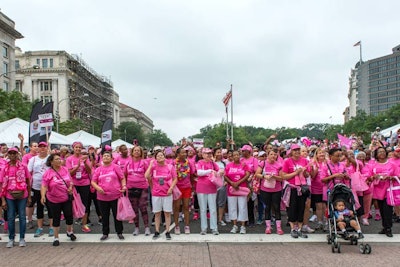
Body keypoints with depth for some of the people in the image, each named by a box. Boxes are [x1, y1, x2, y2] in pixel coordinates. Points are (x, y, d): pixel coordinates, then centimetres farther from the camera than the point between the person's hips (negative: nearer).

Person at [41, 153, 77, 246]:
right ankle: (56, 238, 22)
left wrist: (70, 187, -7)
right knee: (56, 219, 7)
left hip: (67, 198, 4)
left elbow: (70, 181, 11)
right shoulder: (48, 173, -12)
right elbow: (44, 186, -19)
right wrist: (43, 195, -33)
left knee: (69, 216, 11)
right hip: (54, 200, -3)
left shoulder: (65, 169, 0)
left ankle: (69, 232, 38)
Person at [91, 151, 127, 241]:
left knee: (117, 215, 7)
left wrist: (124, 186, -13)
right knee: (105, 216, 11)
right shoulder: (98, 169, 7)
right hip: (102, 197, 2)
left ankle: (119, 232, 20)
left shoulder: (115, 167, 1)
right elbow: (93, 182, 7)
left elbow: (122, 178, 3)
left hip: (116, 196, -2)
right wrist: (98, 188, -11)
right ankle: (105, 233, 24)